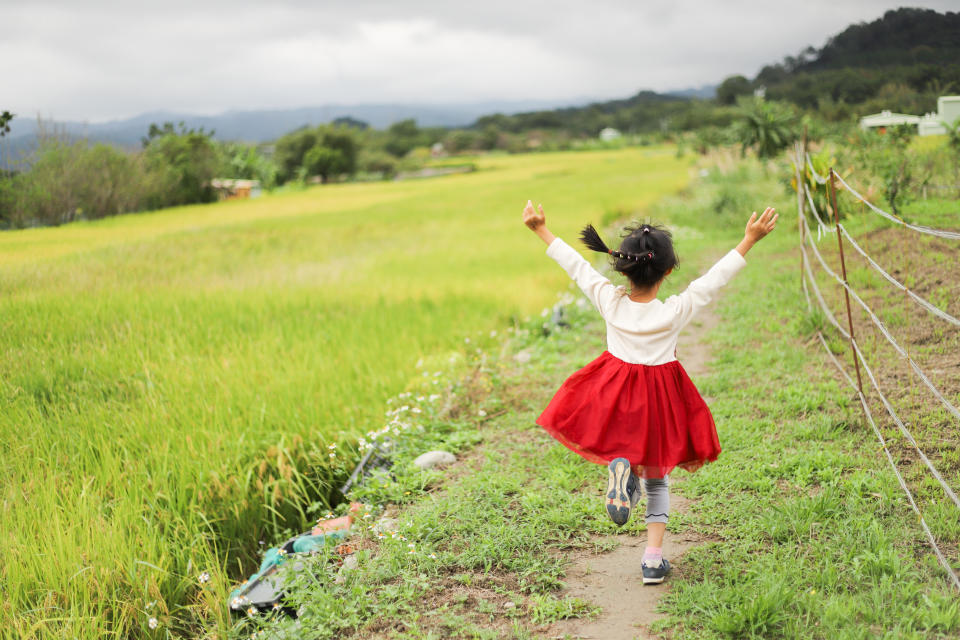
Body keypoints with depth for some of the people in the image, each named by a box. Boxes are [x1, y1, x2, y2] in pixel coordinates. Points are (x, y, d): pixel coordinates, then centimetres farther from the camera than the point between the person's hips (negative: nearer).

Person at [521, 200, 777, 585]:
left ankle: (620, 467, -8)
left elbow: (575, 265, -5)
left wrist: (541, 230, 5)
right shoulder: (676, 312, -19)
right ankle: (654, 558, 14)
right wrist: (750, 239, -5)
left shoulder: (610, 303, -15)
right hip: (660, 402, -1)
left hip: (614, 397, 1)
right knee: (658, 479, 18)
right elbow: (716, 278, -13)